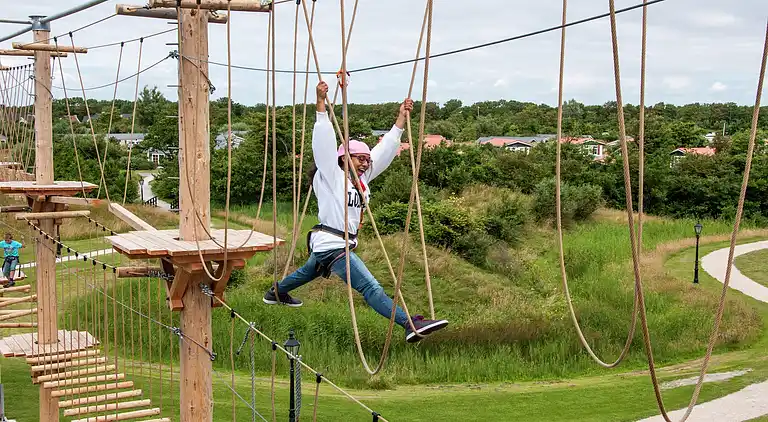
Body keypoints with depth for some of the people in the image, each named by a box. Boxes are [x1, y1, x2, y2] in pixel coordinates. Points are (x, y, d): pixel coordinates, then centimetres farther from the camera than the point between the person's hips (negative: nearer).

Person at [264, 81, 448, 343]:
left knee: (310, 272, 34)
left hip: (344, 243, 10)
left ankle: (276, 293, 57)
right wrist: (321, 105, -30)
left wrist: (401, 119, 6)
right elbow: (324, 144, -23)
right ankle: (411, 324, -34)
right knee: (370, 286, -22)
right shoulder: (331, 176, -12)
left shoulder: (362, 178, 9)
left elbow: (385, 150, 9)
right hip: (331, 245, -10)